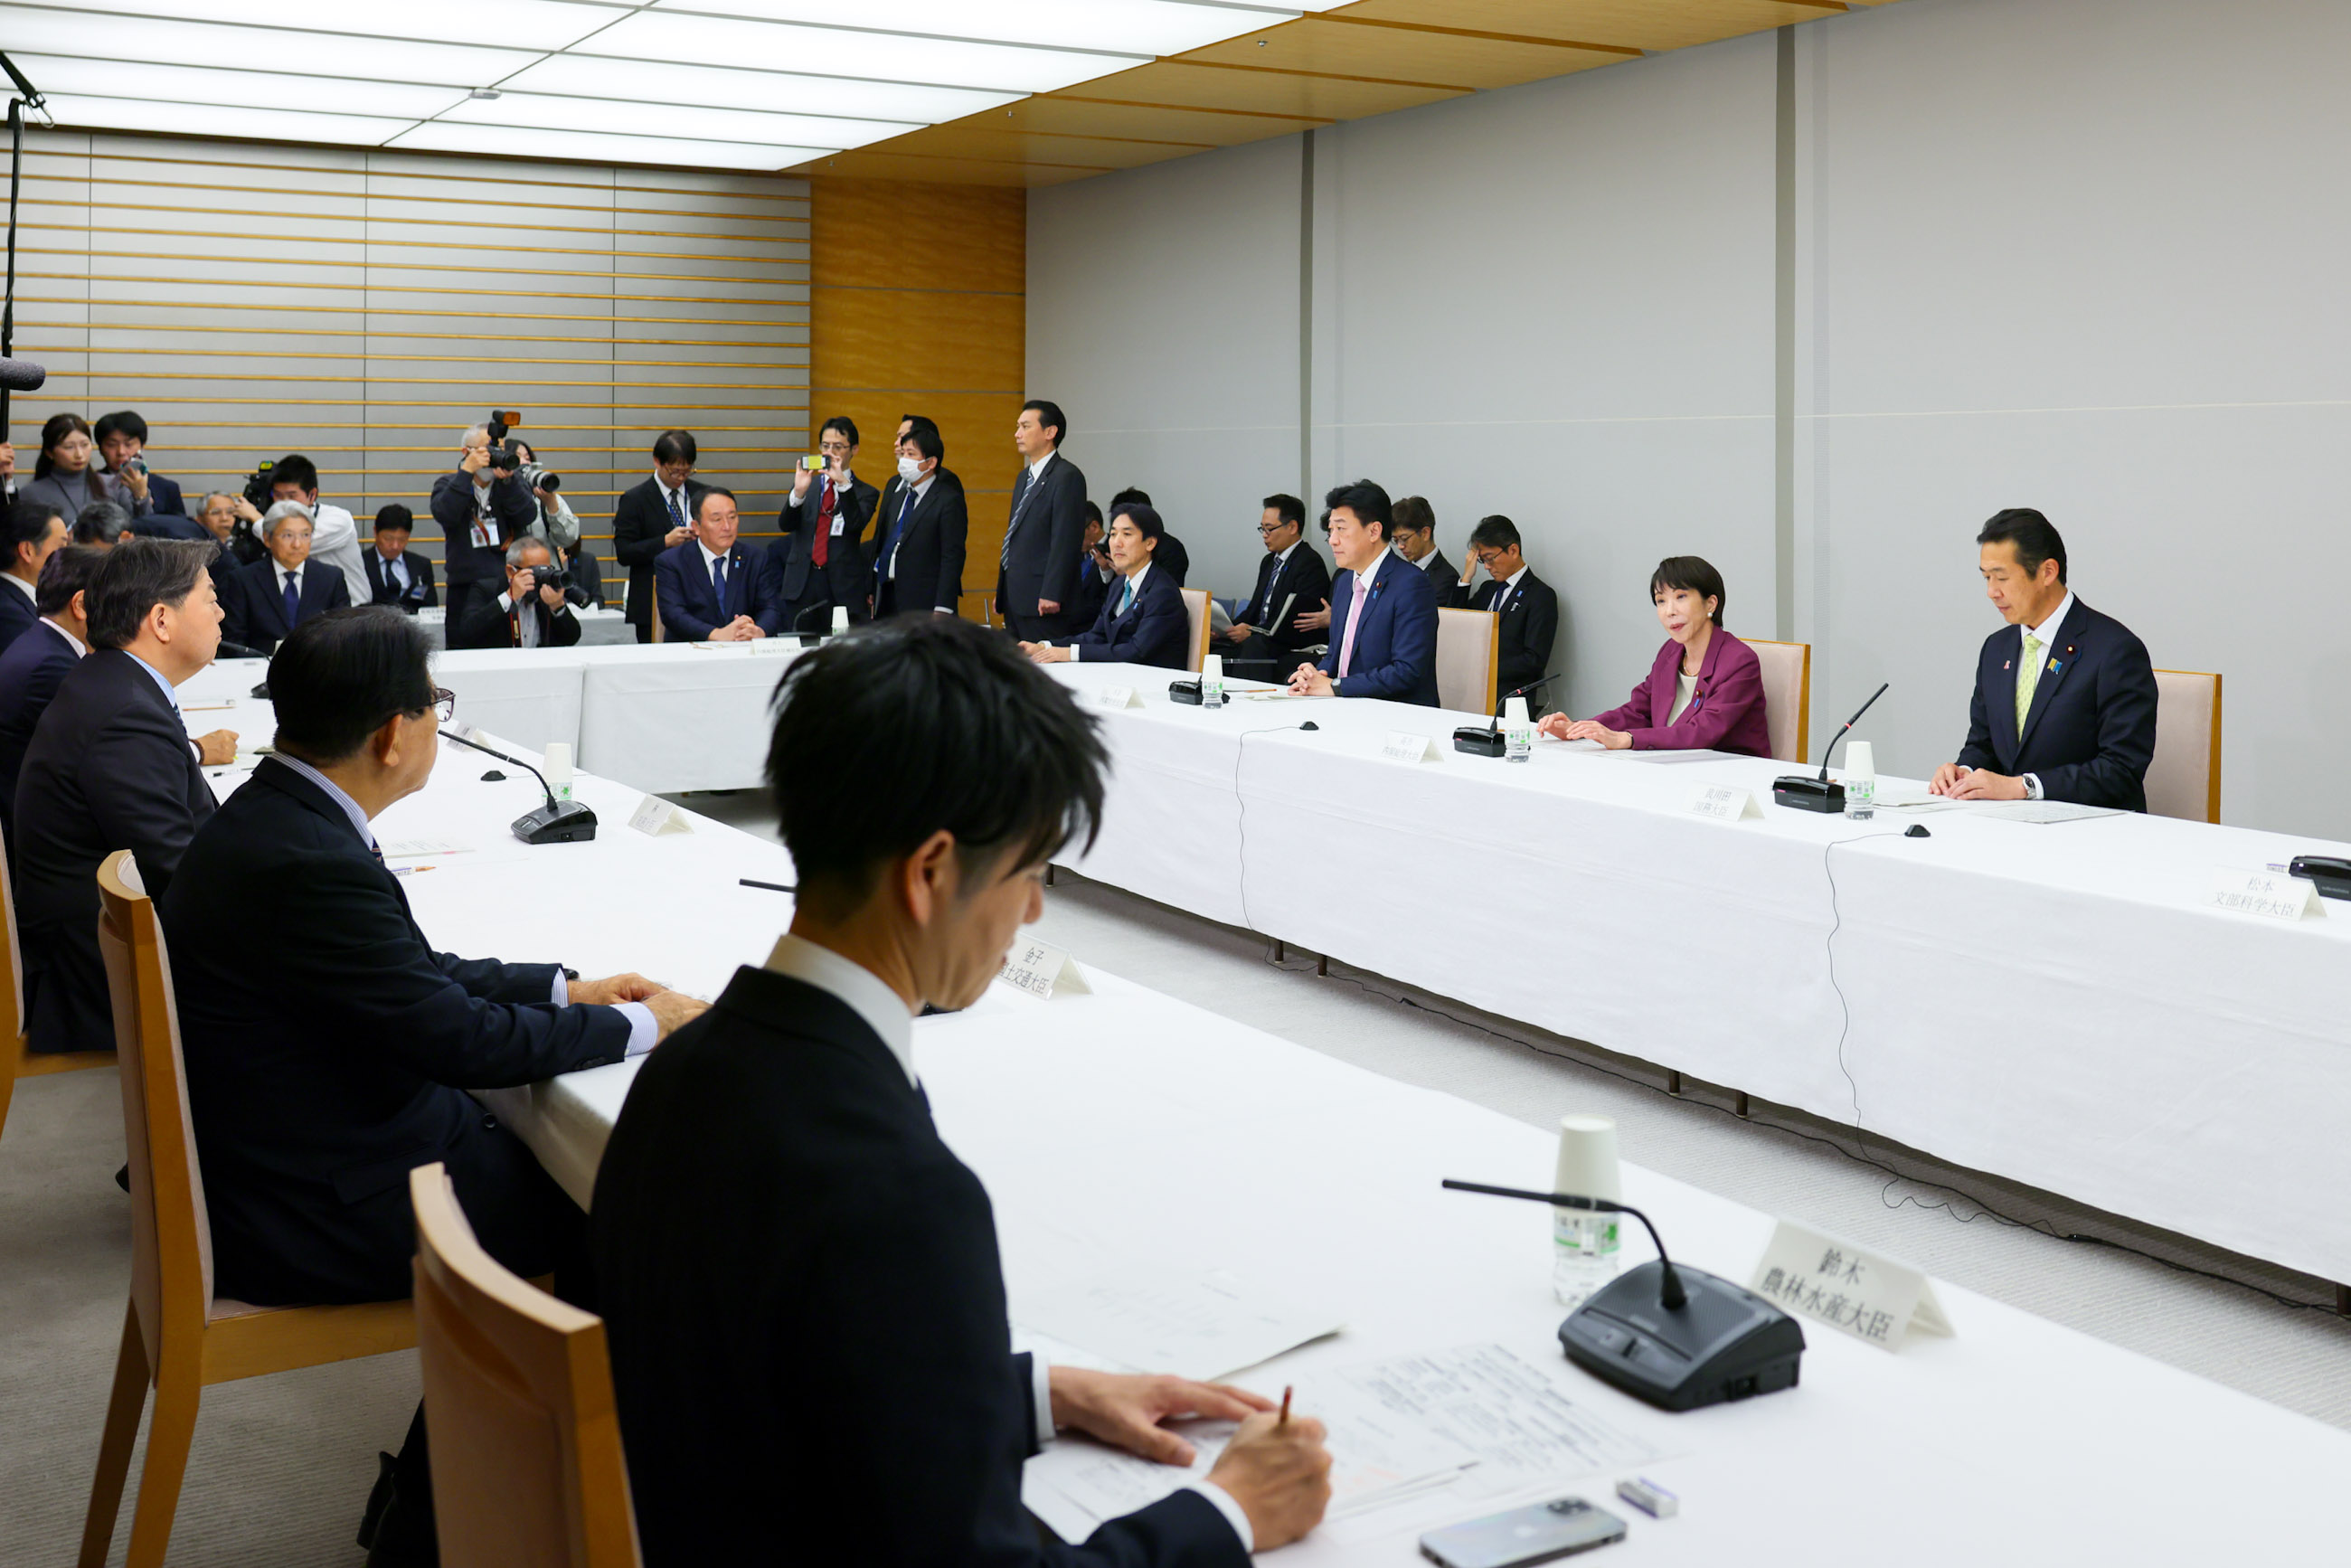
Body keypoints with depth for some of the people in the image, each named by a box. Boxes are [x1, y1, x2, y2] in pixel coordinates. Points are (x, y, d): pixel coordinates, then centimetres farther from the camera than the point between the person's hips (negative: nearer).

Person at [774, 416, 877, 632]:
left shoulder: (865, 493, 6)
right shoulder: (807, 484, 14)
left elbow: (856, 524, -14)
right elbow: (785, 524, 1)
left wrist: (843, 483, -24)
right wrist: (798, 492, -16)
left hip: (843, 589, -2)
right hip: (802, 584, 3)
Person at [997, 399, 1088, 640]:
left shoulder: (1067, 476, -10)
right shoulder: (1024, 477, 20)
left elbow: (1066, 540, -17)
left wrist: (1051, 595, -22)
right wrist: (1001, 593, 19)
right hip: (1016, 601, 9)